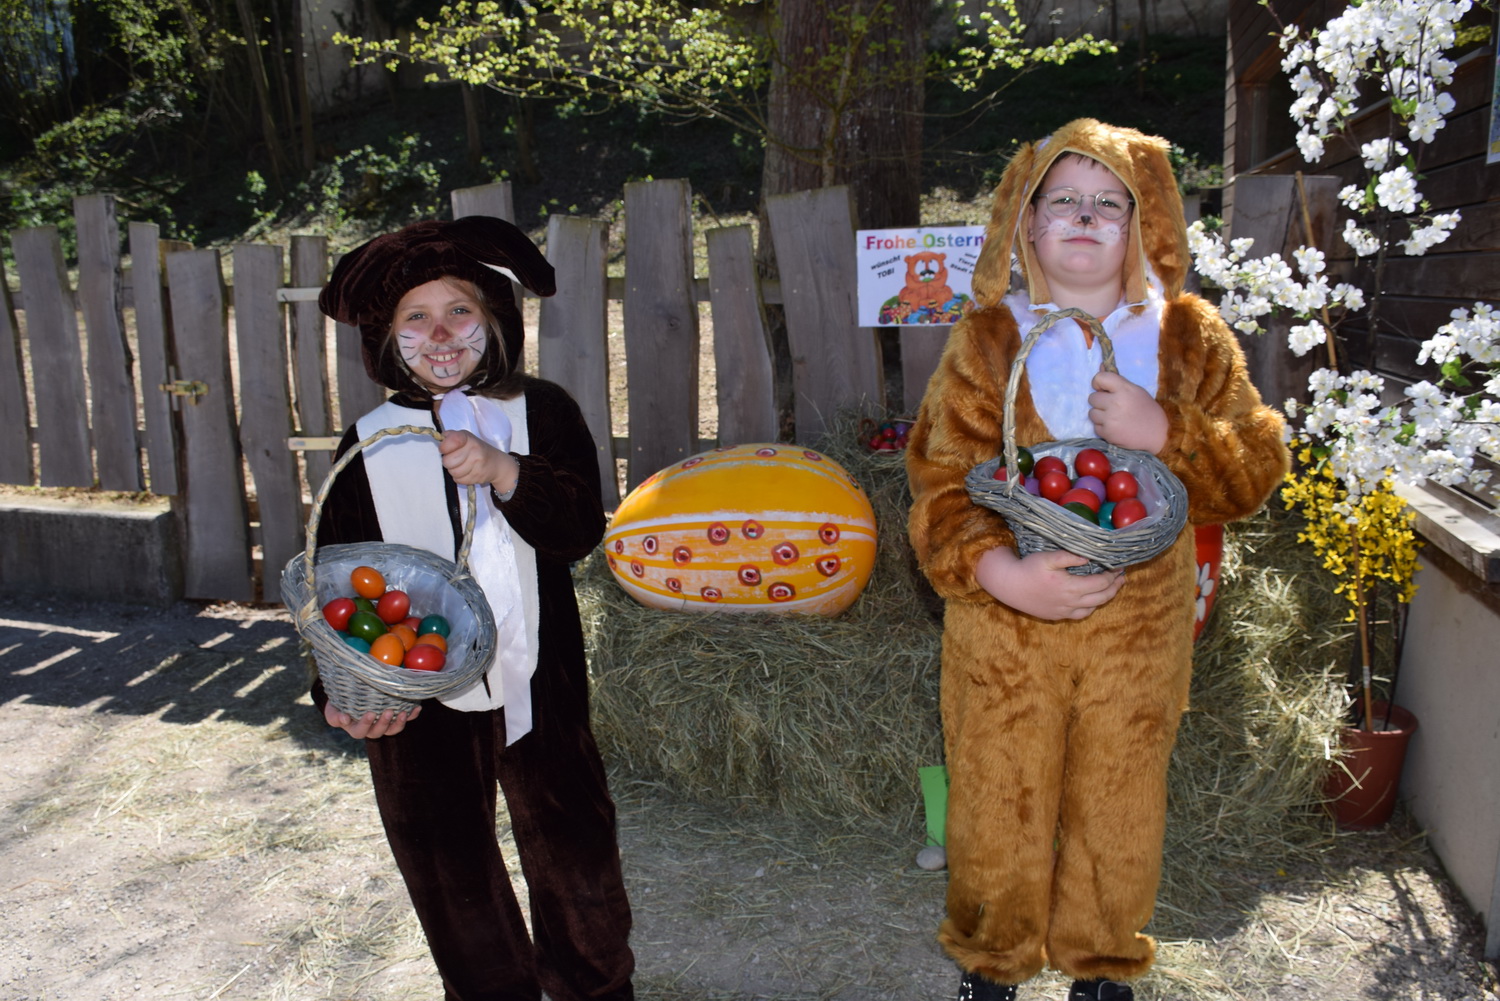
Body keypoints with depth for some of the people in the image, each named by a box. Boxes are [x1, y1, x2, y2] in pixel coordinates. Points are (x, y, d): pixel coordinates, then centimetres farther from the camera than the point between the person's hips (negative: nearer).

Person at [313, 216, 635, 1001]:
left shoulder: (542, 413, -3)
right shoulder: (369, 444, -1)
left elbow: (580, 530, -15)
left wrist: (505, 472, -31)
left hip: (537, 685, 0)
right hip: (418, 706, 1)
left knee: (573, 854, 14)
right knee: (451, 876, 15)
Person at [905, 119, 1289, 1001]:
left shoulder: (1191, 338, 3)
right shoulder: (987, 339, -2)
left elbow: (1259, 468, 2)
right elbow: (941, 481, -8)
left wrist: (1166, 433, -17)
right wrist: (998, 569, -26)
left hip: (1140, 625, 2)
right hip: (1005, 623, -1)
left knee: (1121, 810, 16)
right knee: (998, 805, 10)